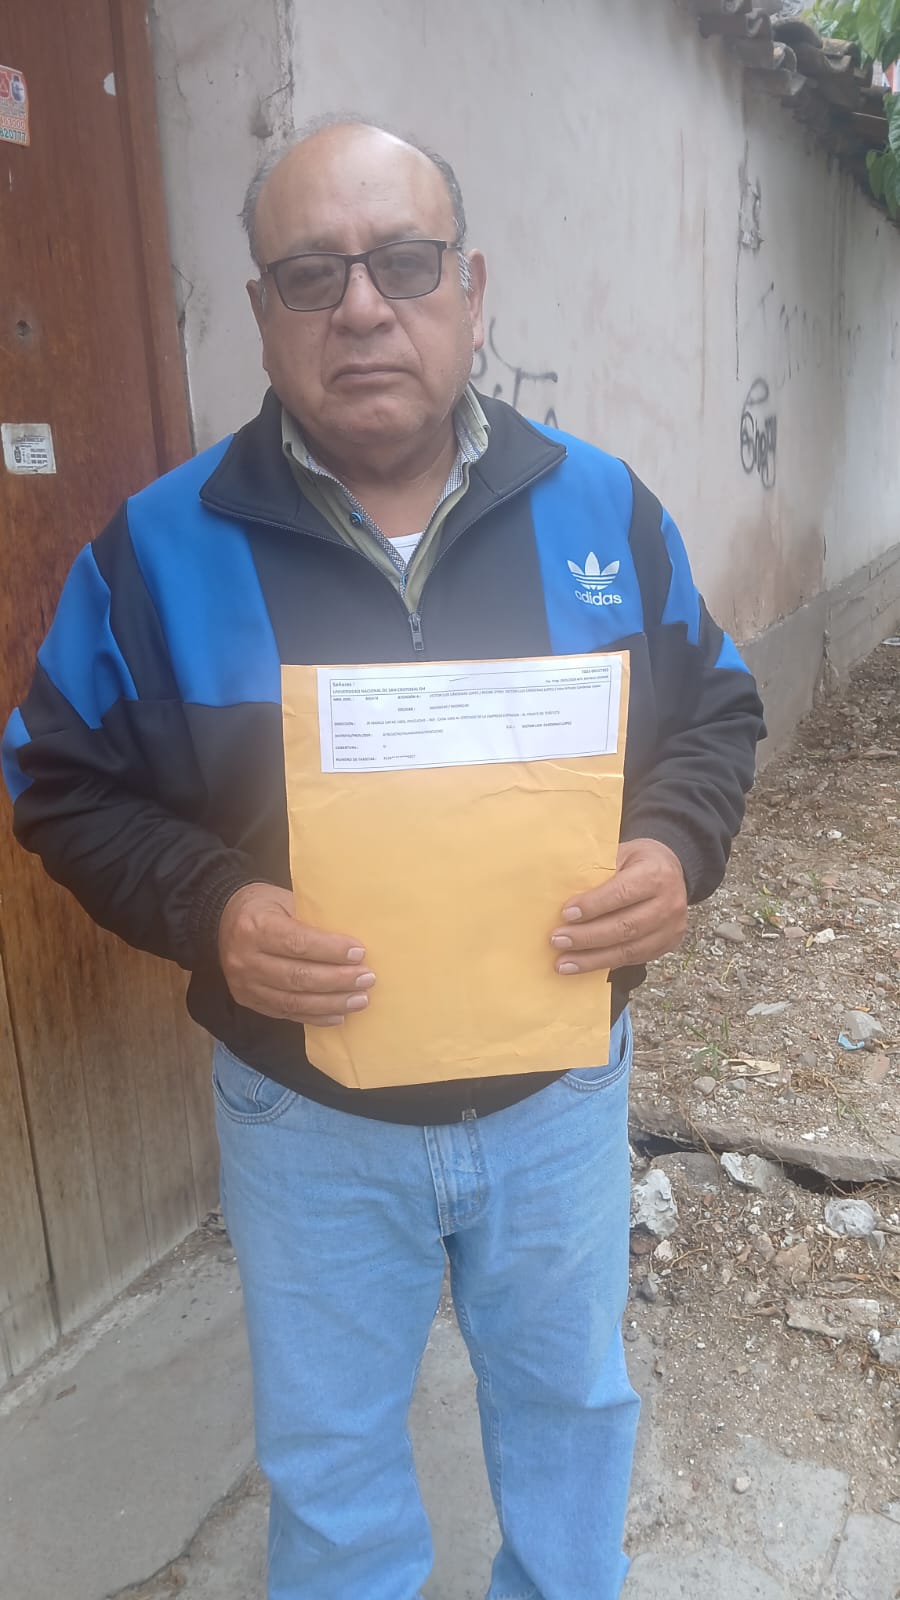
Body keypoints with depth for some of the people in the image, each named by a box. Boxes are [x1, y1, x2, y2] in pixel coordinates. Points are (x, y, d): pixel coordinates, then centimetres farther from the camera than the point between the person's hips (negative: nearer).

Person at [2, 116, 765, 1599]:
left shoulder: (602, 507, -5)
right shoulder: (159, 544, -10)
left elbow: (715, 712, 4)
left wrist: (678, 850, -16)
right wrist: (208, 908, -22)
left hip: (563, 1087, 2)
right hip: (308, 1113, -1)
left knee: (570, 1391, 28)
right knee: (329, 1449, 23)